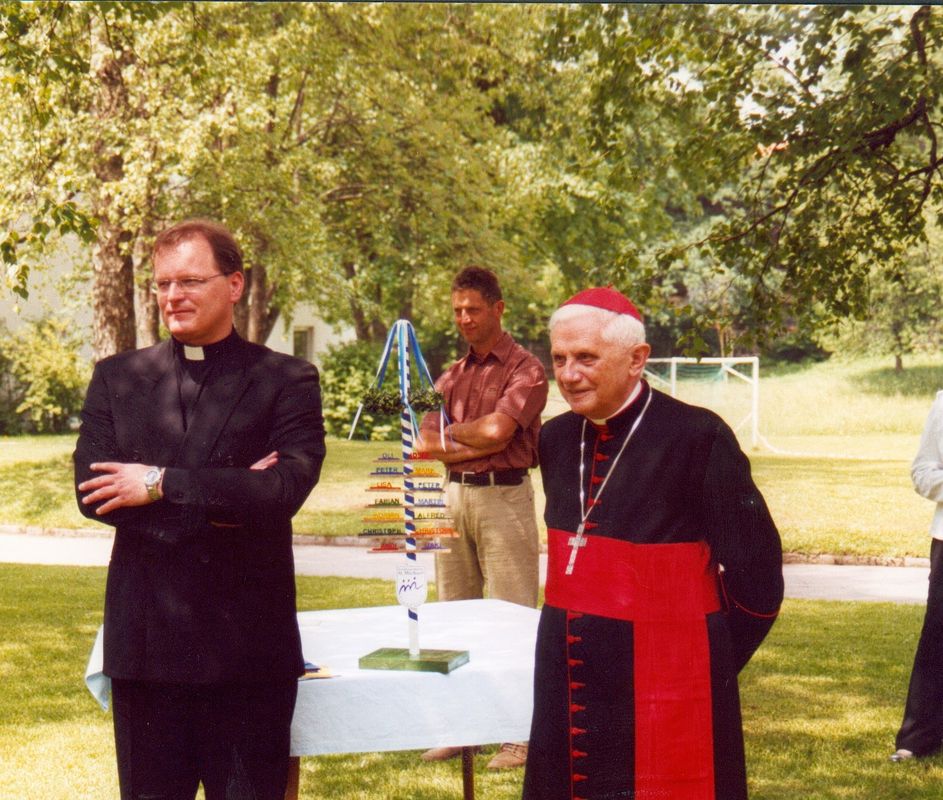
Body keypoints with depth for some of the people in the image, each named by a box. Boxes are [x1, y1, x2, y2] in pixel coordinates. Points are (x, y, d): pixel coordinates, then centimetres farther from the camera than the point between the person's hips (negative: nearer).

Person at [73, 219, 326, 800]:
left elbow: (286, 488, -15)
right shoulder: (116, 378, 8)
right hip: (144, 639, 3)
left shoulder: (287, 381, -1)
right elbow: (92, 492, -5)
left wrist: (160, 484, -14)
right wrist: (220, 500, -14)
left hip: (247, 646, -2)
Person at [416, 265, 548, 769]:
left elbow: (497, 430, -16)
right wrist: (475, 444, -9)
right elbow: (426, 444, 5)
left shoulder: (526, 369, -2)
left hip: (503, 496, -7)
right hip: (453, 495, 7)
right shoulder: (452, 376, 17)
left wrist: (450, 434, 0)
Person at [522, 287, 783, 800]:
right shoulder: (556, 439, 6)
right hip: (569, 688, 6)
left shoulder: (698, 438, -14)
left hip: (666, 698, -6)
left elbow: (756, 582, -10)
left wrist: (702, 666, 0)